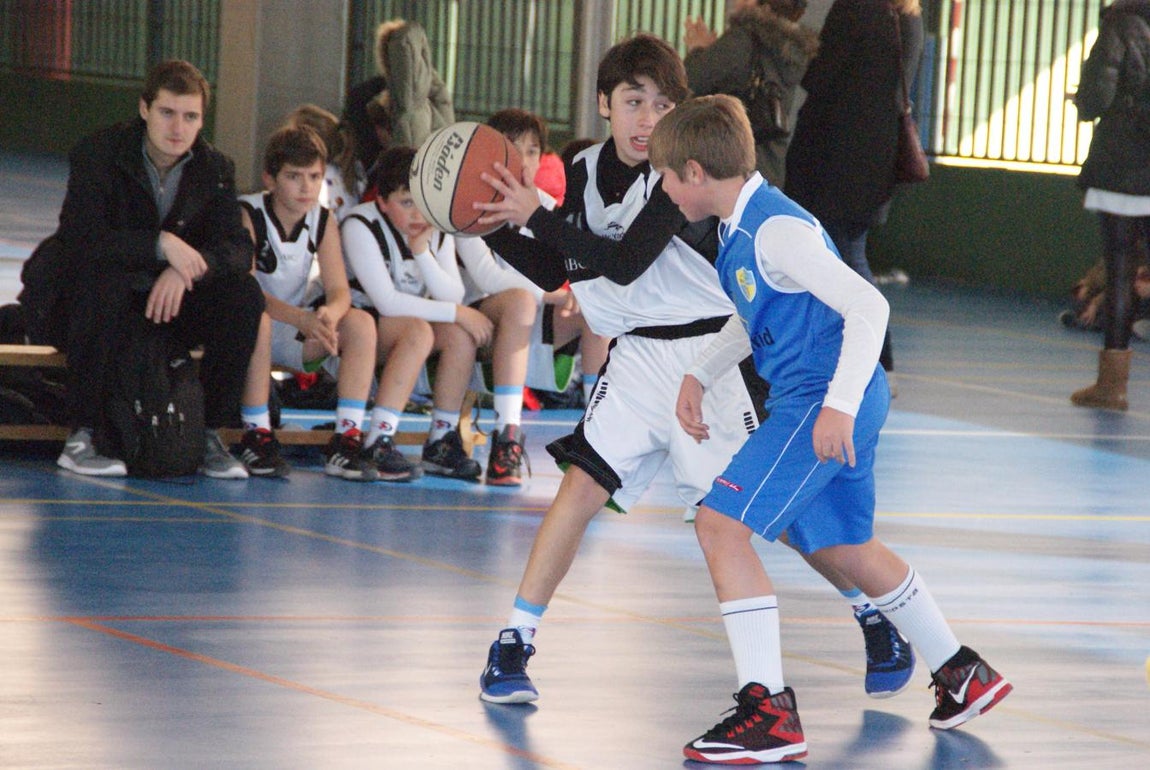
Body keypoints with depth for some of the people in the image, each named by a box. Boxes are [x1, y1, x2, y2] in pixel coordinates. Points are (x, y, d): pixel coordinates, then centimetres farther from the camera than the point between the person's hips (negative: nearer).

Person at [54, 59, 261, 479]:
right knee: (103, 282, -37)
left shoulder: (215, 169, -1)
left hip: (173, 303, 4)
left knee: (243, 295, -22)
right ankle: (81, 437, -29)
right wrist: (161, 244, -34)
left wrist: (188, 266, -32)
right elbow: (80, 240, -27)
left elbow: (239, 249, -11)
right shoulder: (97, 155, -14)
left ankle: (211, 435, -11)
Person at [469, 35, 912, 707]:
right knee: (582, 485, -9)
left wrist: (537, 214, -26)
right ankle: (513, 645, -4)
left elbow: (624, 264, -25)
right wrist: (493, 228, -2)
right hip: (640, 355, 5)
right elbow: (554, 273, 11)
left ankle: (878, 623, 16)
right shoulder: (589, 171, 4)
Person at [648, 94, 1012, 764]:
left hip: (823, 402, -11)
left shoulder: (777, 230, -20)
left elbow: (868, 307, -26)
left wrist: (839, 405, -31)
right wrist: (700, 376, 19)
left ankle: (770, 713, -16)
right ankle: (962, 674, 38)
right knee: (844, 546, 24)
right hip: (846, 406, 11)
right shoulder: (739, 226, 11)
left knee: (720, 526, -14)